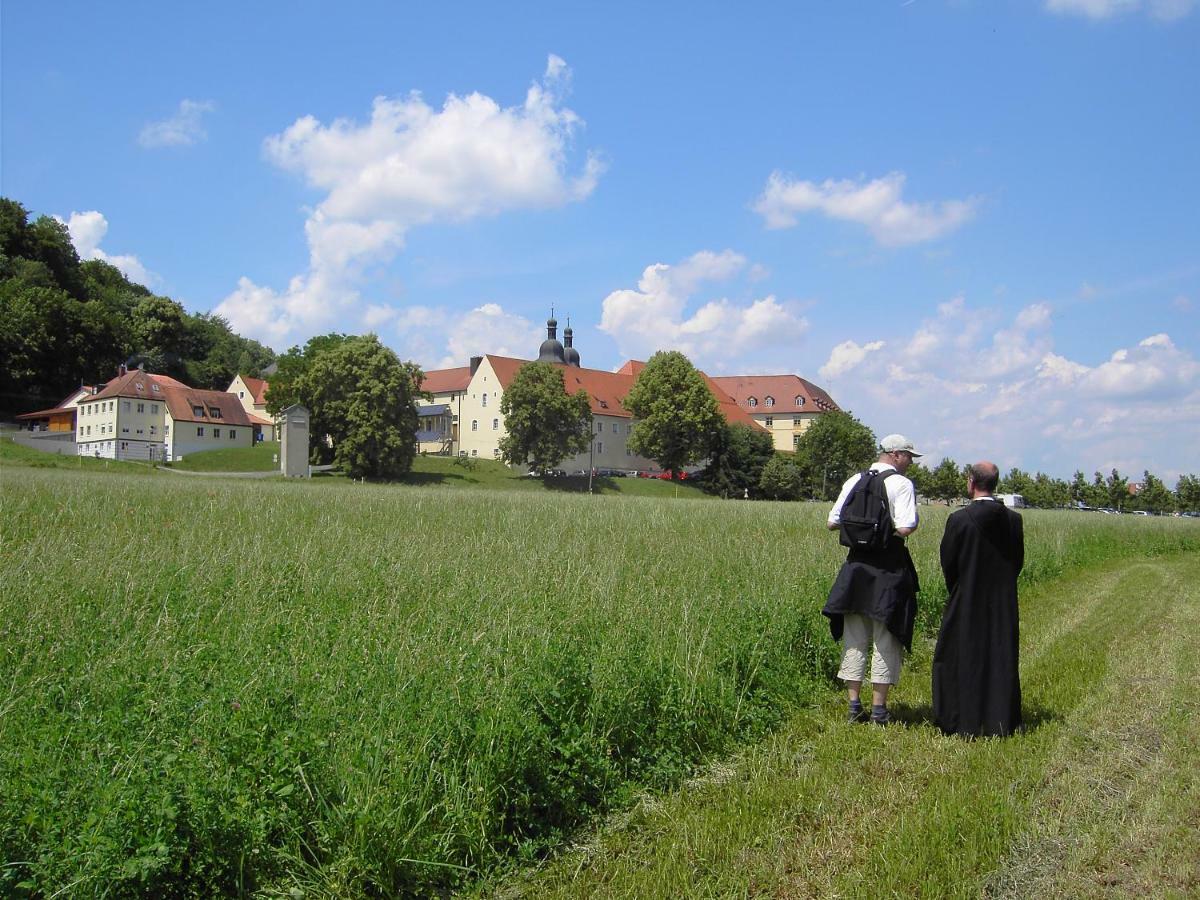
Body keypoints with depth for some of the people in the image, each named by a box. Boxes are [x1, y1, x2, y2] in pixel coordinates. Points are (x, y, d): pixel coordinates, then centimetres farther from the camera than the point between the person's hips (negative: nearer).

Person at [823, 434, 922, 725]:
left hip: (856, 565, 4)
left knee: (854, 638, 11)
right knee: (885, 639, 5)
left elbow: (833, 523, 6)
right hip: (889, 567, -4)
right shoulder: (901, 484, -10)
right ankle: (879, 709, 8)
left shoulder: (854, 481, 5)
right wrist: (907, 525, 1)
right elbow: (905, 528, -20)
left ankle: (854, 705, 14)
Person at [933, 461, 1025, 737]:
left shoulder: (959, 520, -16)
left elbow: (947, 563, -8)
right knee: (1001, 660, 12)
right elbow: (1018, 561, 5)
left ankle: (963, 722, 10)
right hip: (1003, 606, 4)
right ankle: (1000, 721, 17)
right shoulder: (1013, 520, -3)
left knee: (962, 659, 7)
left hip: (967, 604, -3)